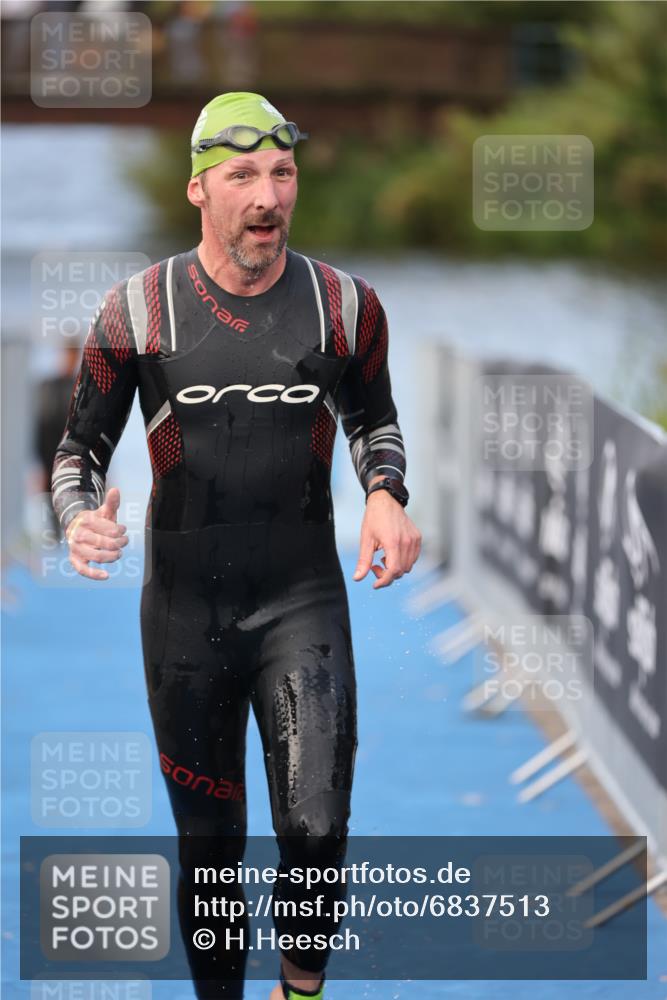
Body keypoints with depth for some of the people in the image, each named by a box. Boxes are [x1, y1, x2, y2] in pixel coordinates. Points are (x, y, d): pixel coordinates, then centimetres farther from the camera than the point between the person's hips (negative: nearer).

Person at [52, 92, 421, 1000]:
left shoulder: (343, 305, 0)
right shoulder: (138, 311, -4)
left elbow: (374, 417, 19)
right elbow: (80, 448, 5)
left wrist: (386, 496, -2)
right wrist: (79, 520, -17)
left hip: (304, 601, 0)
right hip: (185, 611, 0)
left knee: (315, 832, -15)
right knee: (209, 847, 7)